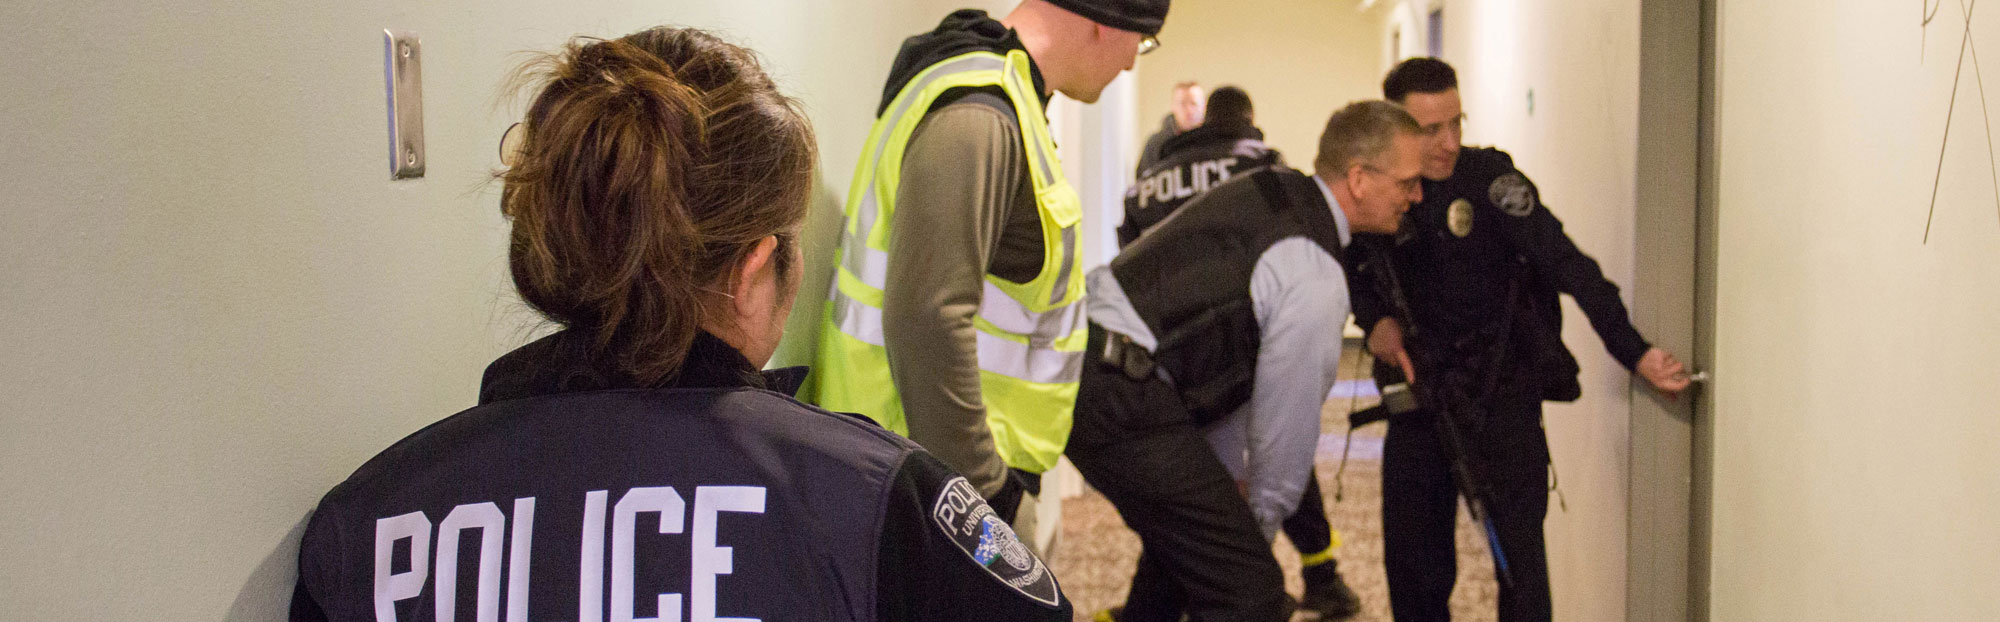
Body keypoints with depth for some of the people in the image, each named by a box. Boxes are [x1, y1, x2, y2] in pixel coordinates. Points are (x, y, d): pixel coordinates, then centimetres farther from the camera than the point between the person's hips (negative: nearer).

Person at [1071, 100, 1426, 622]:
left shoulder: (1270, 190, 15)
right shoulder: (1314, 278, -14)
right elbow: (1287, 417, -5)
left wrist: (1227, 476, 26)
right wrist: (1260, 523, 12)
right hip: (1123, 400, -10)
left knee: (1187, 543, 29)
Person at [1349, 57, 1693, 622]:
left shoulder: (1490, 177, -14)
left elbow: (1567, 265, -22)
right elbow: (1354, 267, 16)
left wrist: (1634, 352, -31)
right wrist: (1376, 320, -4)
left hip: (1501, 389, -3)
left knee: (1518, 549, -9)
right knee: (1411, 557, 7)